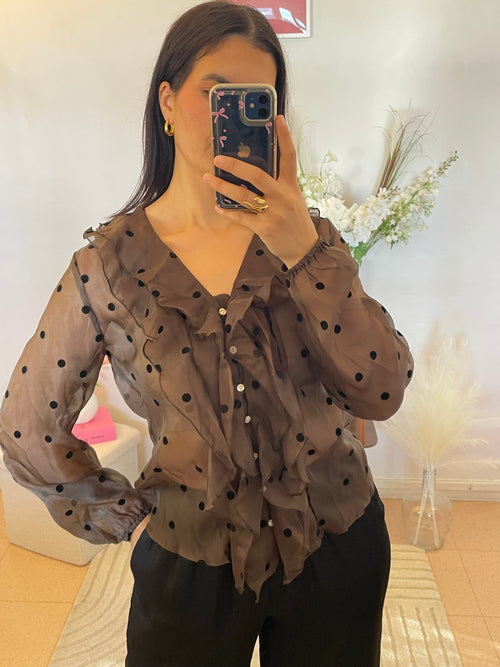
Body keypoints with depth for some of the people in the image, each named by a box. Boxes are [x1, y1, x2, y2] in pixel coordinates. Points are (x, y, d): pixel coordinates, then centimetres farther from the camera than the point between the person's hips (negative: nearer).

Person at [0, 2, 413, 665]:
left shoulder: (305, 235, -5)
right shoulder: (109, 263, -10)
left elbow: (382, 393, -16)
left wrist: (304, 249, -25)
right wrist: (132, 518, 0)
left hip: (337, 551, 2)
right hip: (191, 566, -1)